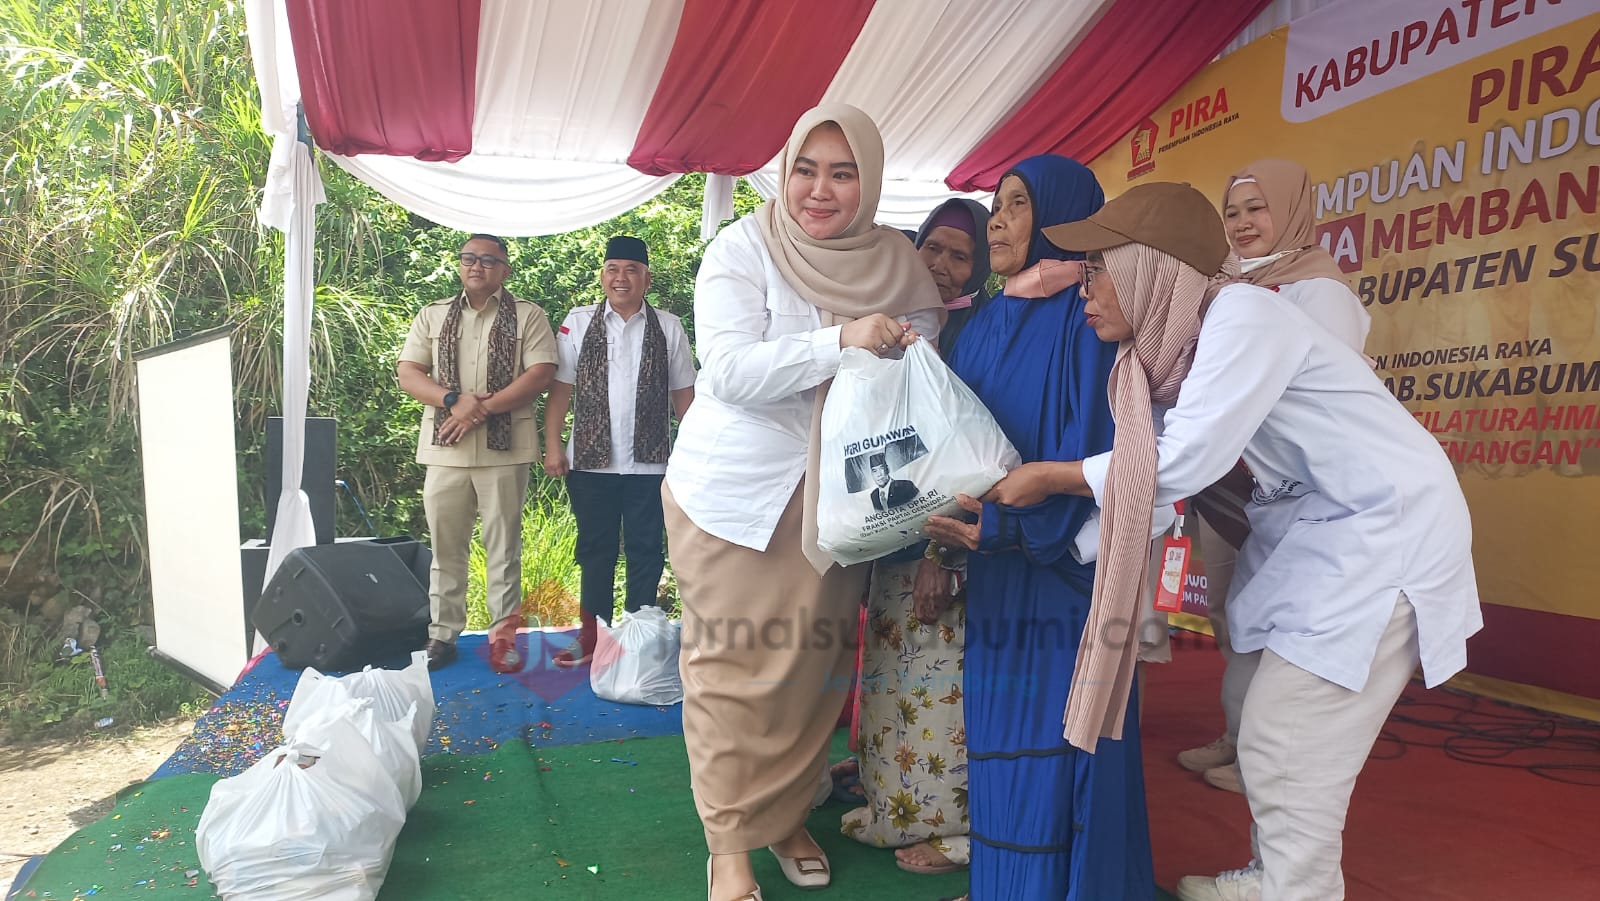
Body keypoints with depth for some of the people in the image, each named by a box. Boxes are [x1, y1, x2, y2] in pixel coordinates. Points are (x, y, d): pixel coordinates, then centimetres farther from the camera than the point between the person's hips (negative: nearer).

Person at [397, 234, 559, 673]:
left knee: (504, 545, 4)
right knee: (445, 545, 8)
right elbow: (407, 372, 6)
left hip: (504, 448, -3)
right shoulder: (433, 315, 13)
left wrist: (483, 408, -15)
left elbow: (540, 374, -7)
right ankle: (442, 633, 18)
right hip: (445, 449, 3)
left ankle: (504, 633, 13)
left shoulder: (528, 316, 3)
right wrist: (454, 400, -12)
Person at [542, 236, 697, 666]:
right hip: (590, 461, 1)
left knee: (645, 550, 6)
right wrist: (553, 445, -4)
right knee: (595, 549, 10)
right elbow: (560, 387, 2)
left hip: (649, 463, 0)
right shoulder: (578, 322, 3)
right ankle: (592, 634, 21)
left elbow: (683, 393, 5)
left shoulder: (668, 328, 3)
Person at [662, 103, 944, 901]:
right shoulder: (742, 249, -9)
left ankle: (788, 816, 35)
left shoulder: (896, 262, 2)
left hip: (838, 501, 4)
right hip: (736, 496, -3)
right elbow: (729, 369, -20)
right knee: (735, 668, 5)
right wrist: (840, 341, -29)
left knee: (816, 667, 14)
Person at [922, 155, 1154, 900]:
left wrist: (1007, 527, -21)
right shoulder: (985, 325, 12)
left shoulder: (1090, 316, -9)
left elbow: (1092, 449, -16)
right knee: (998, 730, 13)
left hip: (1064, 564, -6)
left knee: (1058, 737, -1)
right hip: (996, 564, 7)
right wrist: (944, 530, -1)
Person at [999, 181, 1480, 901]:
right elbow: (1147, 474, 1)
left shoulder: (1243, 316, -24)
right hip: (1306, 530, 8)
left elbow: (1181, 462, -27)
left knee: (1284, 750, -5)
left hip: (1380, 535, -8)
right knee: (1269, 738, 14)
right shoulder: (1175, 341, 1)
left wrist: (1050, 478, -17)